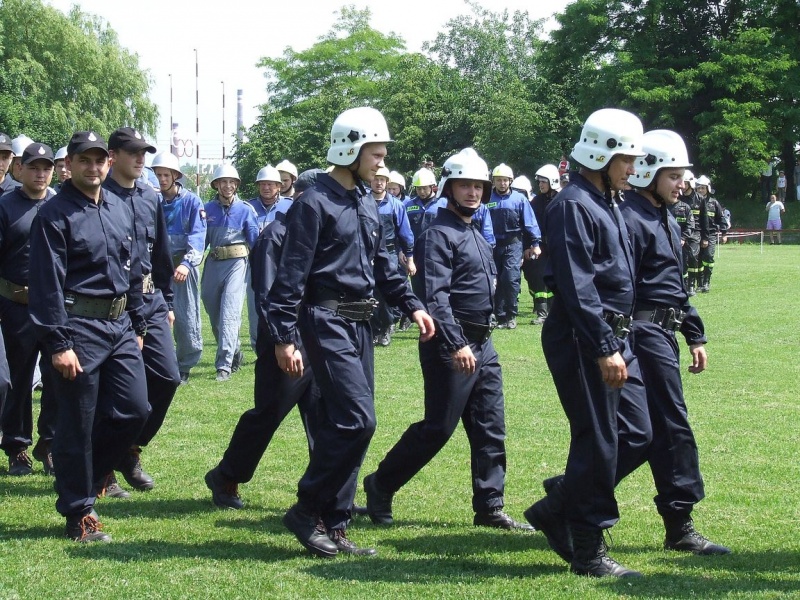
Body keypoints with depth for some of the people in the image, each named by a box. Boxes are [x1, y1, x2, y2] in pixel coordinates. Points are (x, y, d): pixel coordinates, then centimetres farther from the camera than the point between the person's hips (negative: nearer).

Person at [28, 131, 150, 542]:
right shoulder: (55, 215, -9)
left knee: (134, 410, 6)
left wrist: (137, 326, 18)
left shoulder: (121, 211, 13)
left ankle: (87, 476, 27)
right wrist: (58, 345, -18)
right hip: (80, 326, -7)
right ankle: (79, 512, 11)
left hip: (120, 326, 7)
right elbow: (48, 285, -14)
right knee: (77, 424, 0)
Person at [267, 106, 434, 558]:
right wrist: (285, 338, -18)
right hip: (327, 321, -8)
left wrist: (413, 306, 11)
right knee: (357, 419, -15)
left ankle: (334, 525, 14)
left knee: (343, 423, 9)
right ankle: (308, 510, -2)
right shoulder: (315, 203, -11)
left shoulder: (368, 206, 14)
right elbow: (292, 275, -14)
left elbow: (382, 266, 23)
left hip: (360, 323, 8)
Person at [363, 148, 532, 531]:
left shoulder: (476, 234, 18)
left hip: (482, 344, 9)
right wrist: (456, 345, -27)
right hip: (451, 345, -9)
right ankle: (380, 487, 11)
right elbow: (435, 297, -21)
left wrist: (479, 341, 20)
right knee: (438, 427, -4)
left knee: (490, 428, 7)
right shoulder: (439, 234, -12)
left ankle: (489, 507, 12)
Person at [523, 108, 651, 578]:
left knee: (636, 435, 10)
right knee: (598, 442, -4)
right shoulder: (573, 206, -14)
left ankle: (557, 509, 21)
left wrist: (619, 343, 19)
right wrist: (604, 349, -24)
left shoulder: (607, 204, 17)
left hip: (616, 337, 10)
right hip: (584, 340, -10)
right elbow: (577, 287, -21)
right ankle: (588, 550, 7)